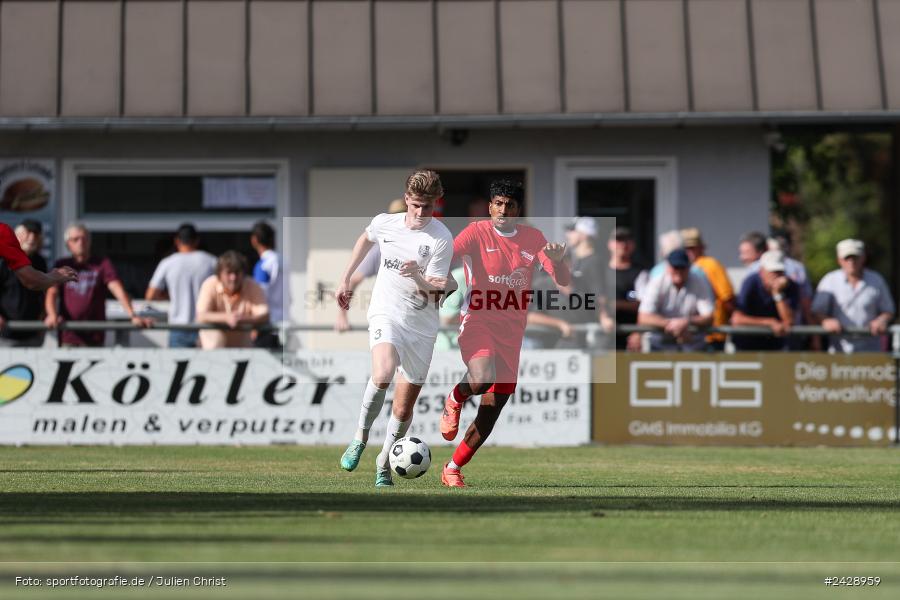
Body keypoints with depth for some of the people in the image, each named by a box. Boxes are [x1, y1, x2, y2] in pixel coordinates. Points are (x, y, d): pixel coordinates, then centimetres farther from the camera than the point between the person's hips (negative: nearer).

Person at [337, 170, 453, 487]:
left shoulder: (442, 239, -10)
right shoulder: (384, 223, 0)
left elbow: (435, 289, -11)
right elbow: (365, 239, 24)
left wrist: (418, 277, -32)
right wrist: (345, 279, 26)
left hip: (421, 326, 0)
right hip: (386, 314, 0)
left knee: (403, 409, 4)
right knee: (382, 375, -31)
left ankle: (384, 464, 28)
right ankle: (361, 436, -10)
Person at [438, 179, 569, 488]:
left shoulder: (532, 238, 8)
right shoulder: (477, 232, -2)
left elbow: (563, 281, 4)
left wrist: (558, 261, -18)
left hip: (511, 331, 4)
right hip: (478, 321, -4)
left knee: (492, 408, 3)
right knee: (482, 380, -34)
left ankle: (453, 469, 17)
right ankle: (455, 400, 2)